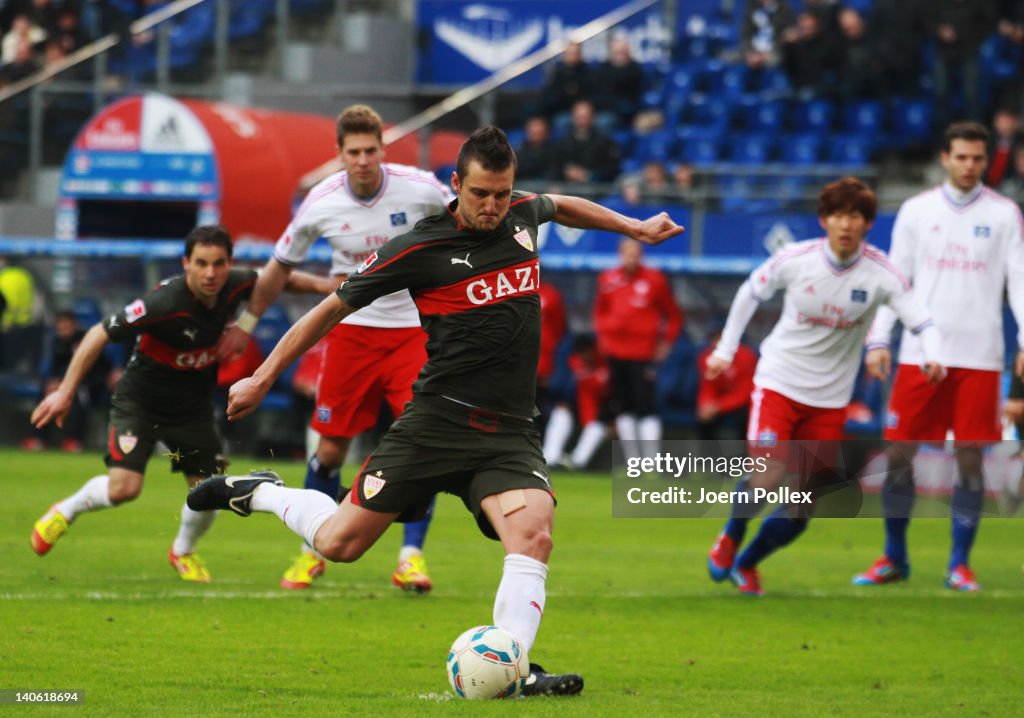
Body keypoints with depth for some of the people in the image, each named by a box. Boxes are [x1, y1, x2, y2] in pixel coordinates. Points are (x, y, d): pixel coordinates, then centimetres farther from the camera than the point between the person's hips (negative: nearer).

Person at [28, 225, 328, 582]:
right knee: (124, 487, -20)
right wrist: (66, 391, -27)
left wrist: (321, 285, 2)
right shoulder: (164, 302, -32)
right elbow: (99, 334, -26)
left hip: (194, 406, 5)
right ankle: (65, 511, 13)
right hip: (140, 401, -5)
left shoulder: (236, 286, -14)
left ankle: (183, 552, 33)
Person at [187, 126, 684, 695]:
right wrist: (263, 379, 5)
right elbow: (334, 308, 1)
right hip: (438, 420, -3)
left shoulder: (522, 215, 5)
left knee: (534, 534, -24)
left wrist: (634, 227, 35)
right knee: (339, 542, -1)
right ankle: (261, 493, 28)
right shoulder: (421, 248, -9)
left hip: (511, 433, 3)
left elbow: (558, 205, 33)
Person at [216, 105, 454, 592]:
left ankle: (411, 555, -6)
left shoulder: (419, 189, -14)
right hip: (351, 328, 1)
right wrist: (246, 322, 14)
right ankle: (314, 551, 21)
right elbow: (281, 266, 7)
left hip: (411, 328, -1)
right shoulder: (322, 203, -9)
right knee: (330, 448, 1)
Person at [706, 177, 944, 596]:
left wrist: (932, 358, -35)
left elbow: (922, 323, -13)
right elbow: (750, 293, 7)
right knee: (768, 478, -19)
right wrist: (725, 350, 8)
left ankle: (746, 563, 28)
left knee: (800, 508, 2)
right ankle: (730, 538, 12)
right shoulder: (795, 260, -11)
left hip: (830, 399, 2)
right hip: (779, 384, -2)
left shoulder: (881, 274, -11)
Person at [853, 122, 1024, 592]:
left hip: (979, 356, -1)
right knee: (898, 454, 0)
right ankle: (894, 558, 13)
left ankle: (959, 565, 7)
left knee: (970, 459, -1)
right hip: (920, 354, 1)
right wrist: (878, 339, 0)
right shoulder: (916, 211, 6)